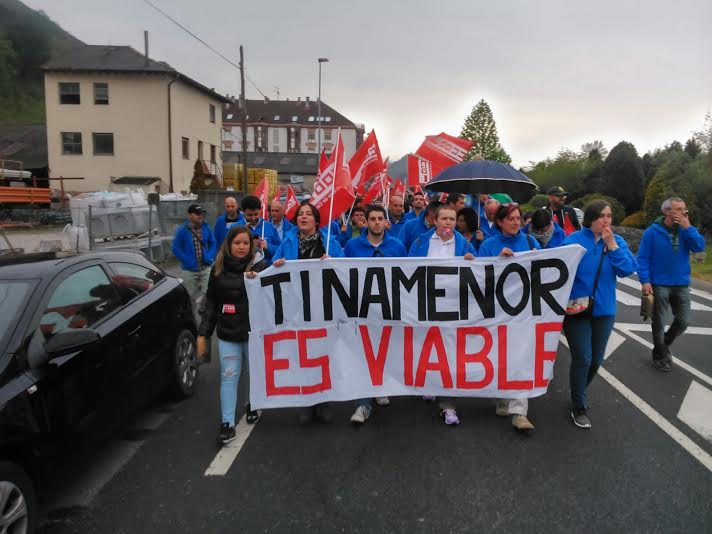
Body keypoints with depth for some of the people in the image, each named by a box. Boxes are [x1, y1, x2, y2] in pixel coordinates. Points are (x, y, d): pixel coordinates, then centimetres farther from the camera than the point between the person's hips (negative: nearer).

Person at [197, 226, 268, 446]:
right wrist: (203, 333, 3)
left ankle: (252, 406, 41)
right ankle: (227, 423, 9)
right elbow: (211, 304, 6)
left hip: (253, 331, -1)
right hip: (227, 333, 1)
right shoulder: (218, 269, 2)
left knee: (254, 373, 16)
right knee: (229, 377, 2)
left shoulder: (260, 267, -6)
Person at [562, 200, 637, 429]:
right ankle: (578, 408, 14)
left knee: (596, 360, 14)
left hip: (604, 309, 4)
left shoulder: (617, 241, 2)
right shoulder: (574, 240, -11)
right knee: (582, 359, -5)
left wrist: (612, 246, -16)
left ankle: (579, 392, 41)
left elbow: (628, 269, -10)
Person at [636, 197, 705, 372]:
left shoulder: (686, 229, 2)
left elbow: (700, 247, -12)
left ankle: (664, 344, 36)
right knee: (659, 322, 7)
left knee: (683, 321, 9)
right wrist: (645, 281, -18)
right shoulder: (652, 232, -10)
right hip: (659, 284, -4)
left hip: (682, 284, 4)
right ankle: (660, 355, 25)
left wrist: (688, 228, -21)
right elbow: (642, 258, -10)